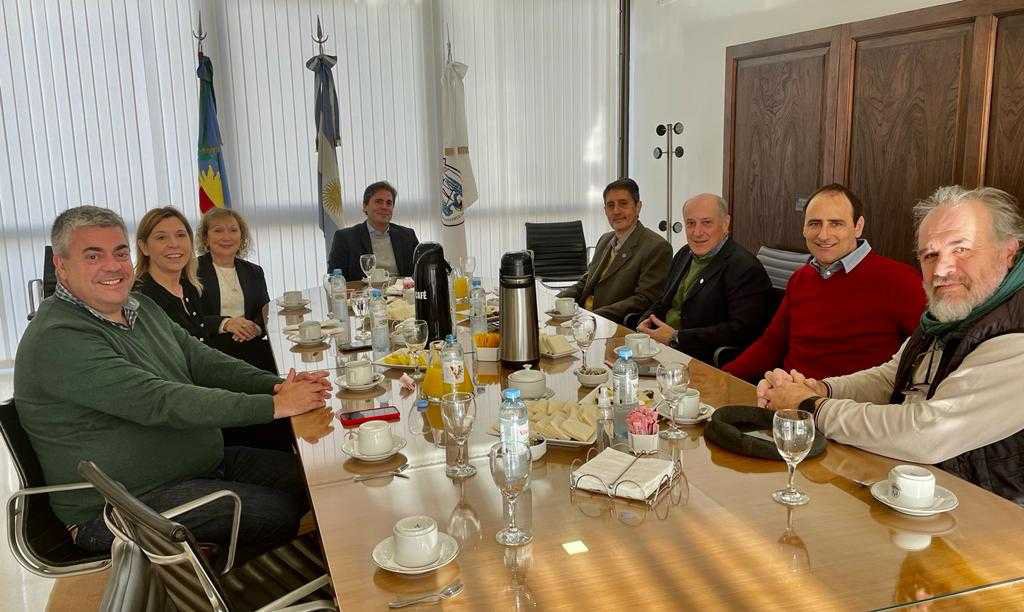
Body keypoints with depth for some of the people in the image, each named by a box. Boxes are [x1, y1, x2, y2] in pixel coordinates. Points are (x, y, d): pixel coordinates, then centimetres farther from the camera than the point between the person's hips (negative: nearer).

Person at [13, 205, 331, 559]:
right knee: (280, 513, -19)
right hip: (119, 506, -9)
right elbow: (160, 402, -29)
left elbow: (203, 361, 5)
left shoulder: (142, 308, 10)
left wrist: (277, 385, -13)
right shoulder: (57, 340, -21)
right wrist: (274, 406, -31)